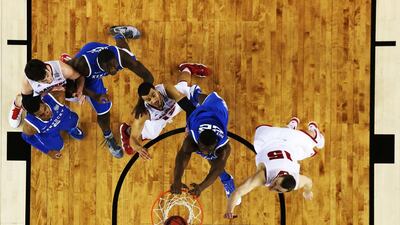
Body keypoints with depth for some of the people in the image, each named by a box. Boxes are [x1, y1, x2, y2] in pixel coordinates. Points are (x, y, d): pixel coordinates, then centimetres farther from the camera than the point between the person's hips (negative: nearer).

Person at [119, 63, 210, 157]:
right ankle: (127, 130, 28)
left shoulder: (166, 89, -48)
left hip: (172, 102, 2)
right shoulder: (143, 113, -48)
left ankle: (187, 68, 57)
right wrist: (138, 147, -73)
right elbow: (133, 138, -49)